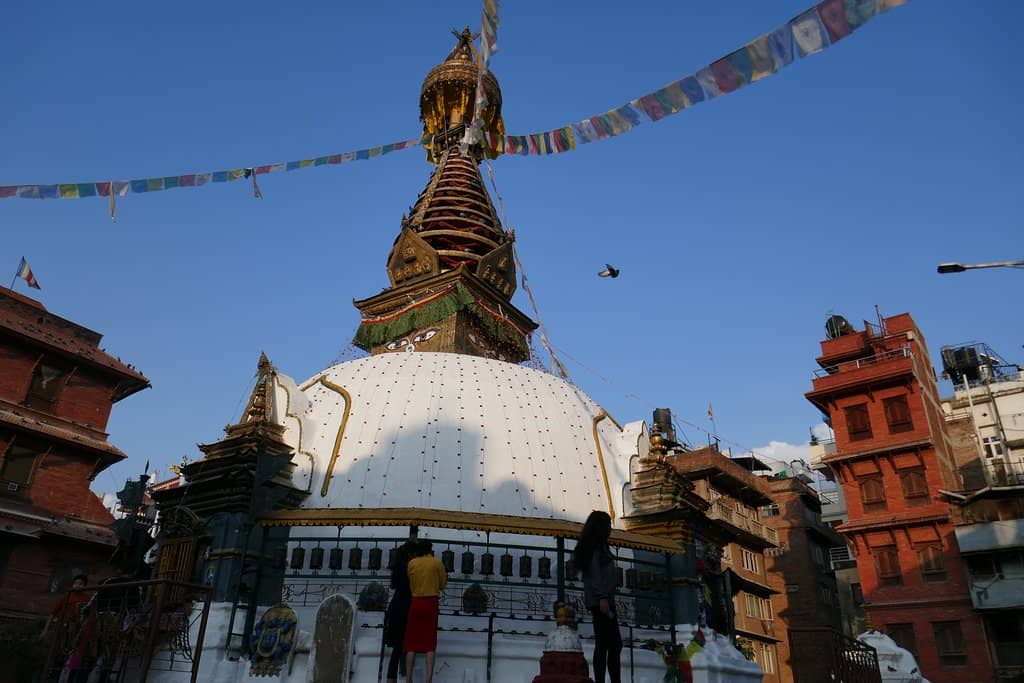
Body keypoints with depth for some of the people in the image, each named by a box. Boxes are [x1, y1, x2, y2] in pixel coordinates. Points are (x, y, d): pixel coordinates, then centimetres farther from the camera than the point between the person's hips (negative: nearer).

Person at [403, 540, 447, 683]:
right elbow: (442, 584, 5)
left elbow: (411, 585, 7)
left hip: (416, 602, 1)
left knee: (412, 642, 5)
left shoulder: (412, 563, 3)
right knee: (430, 643, 1)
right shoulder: (437, 563, -1)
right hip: (431, 603, -1)